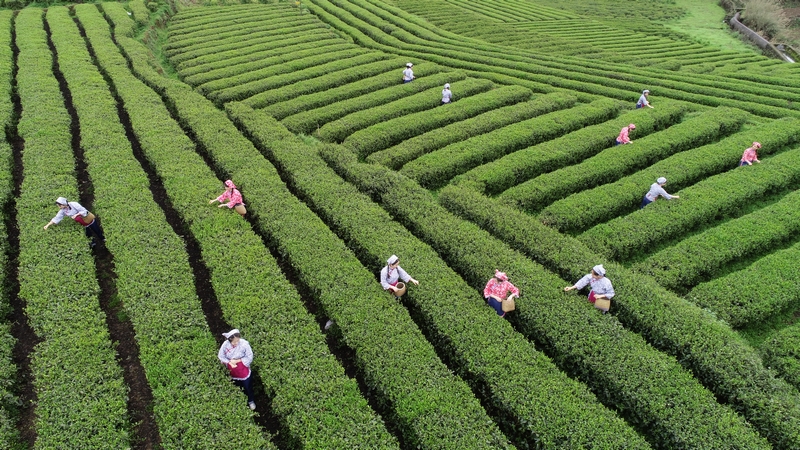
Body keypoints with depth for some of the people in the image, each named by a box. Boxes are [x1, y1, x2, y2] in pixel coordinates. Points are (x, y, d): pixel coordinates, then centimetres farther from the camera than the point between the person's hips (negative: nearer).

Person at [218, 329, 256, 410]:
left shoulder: (244, 344, -31)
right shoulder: (225, 344, -23)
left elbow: (249, 358, -22)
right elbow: (220, 356, -10)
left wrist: (237, 361, -27)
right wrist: (229, 363, -25)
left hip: (244, 372, -2)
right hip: (233, 373, 3)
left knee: (248, 387, 21)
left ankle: (251, 401, 48)